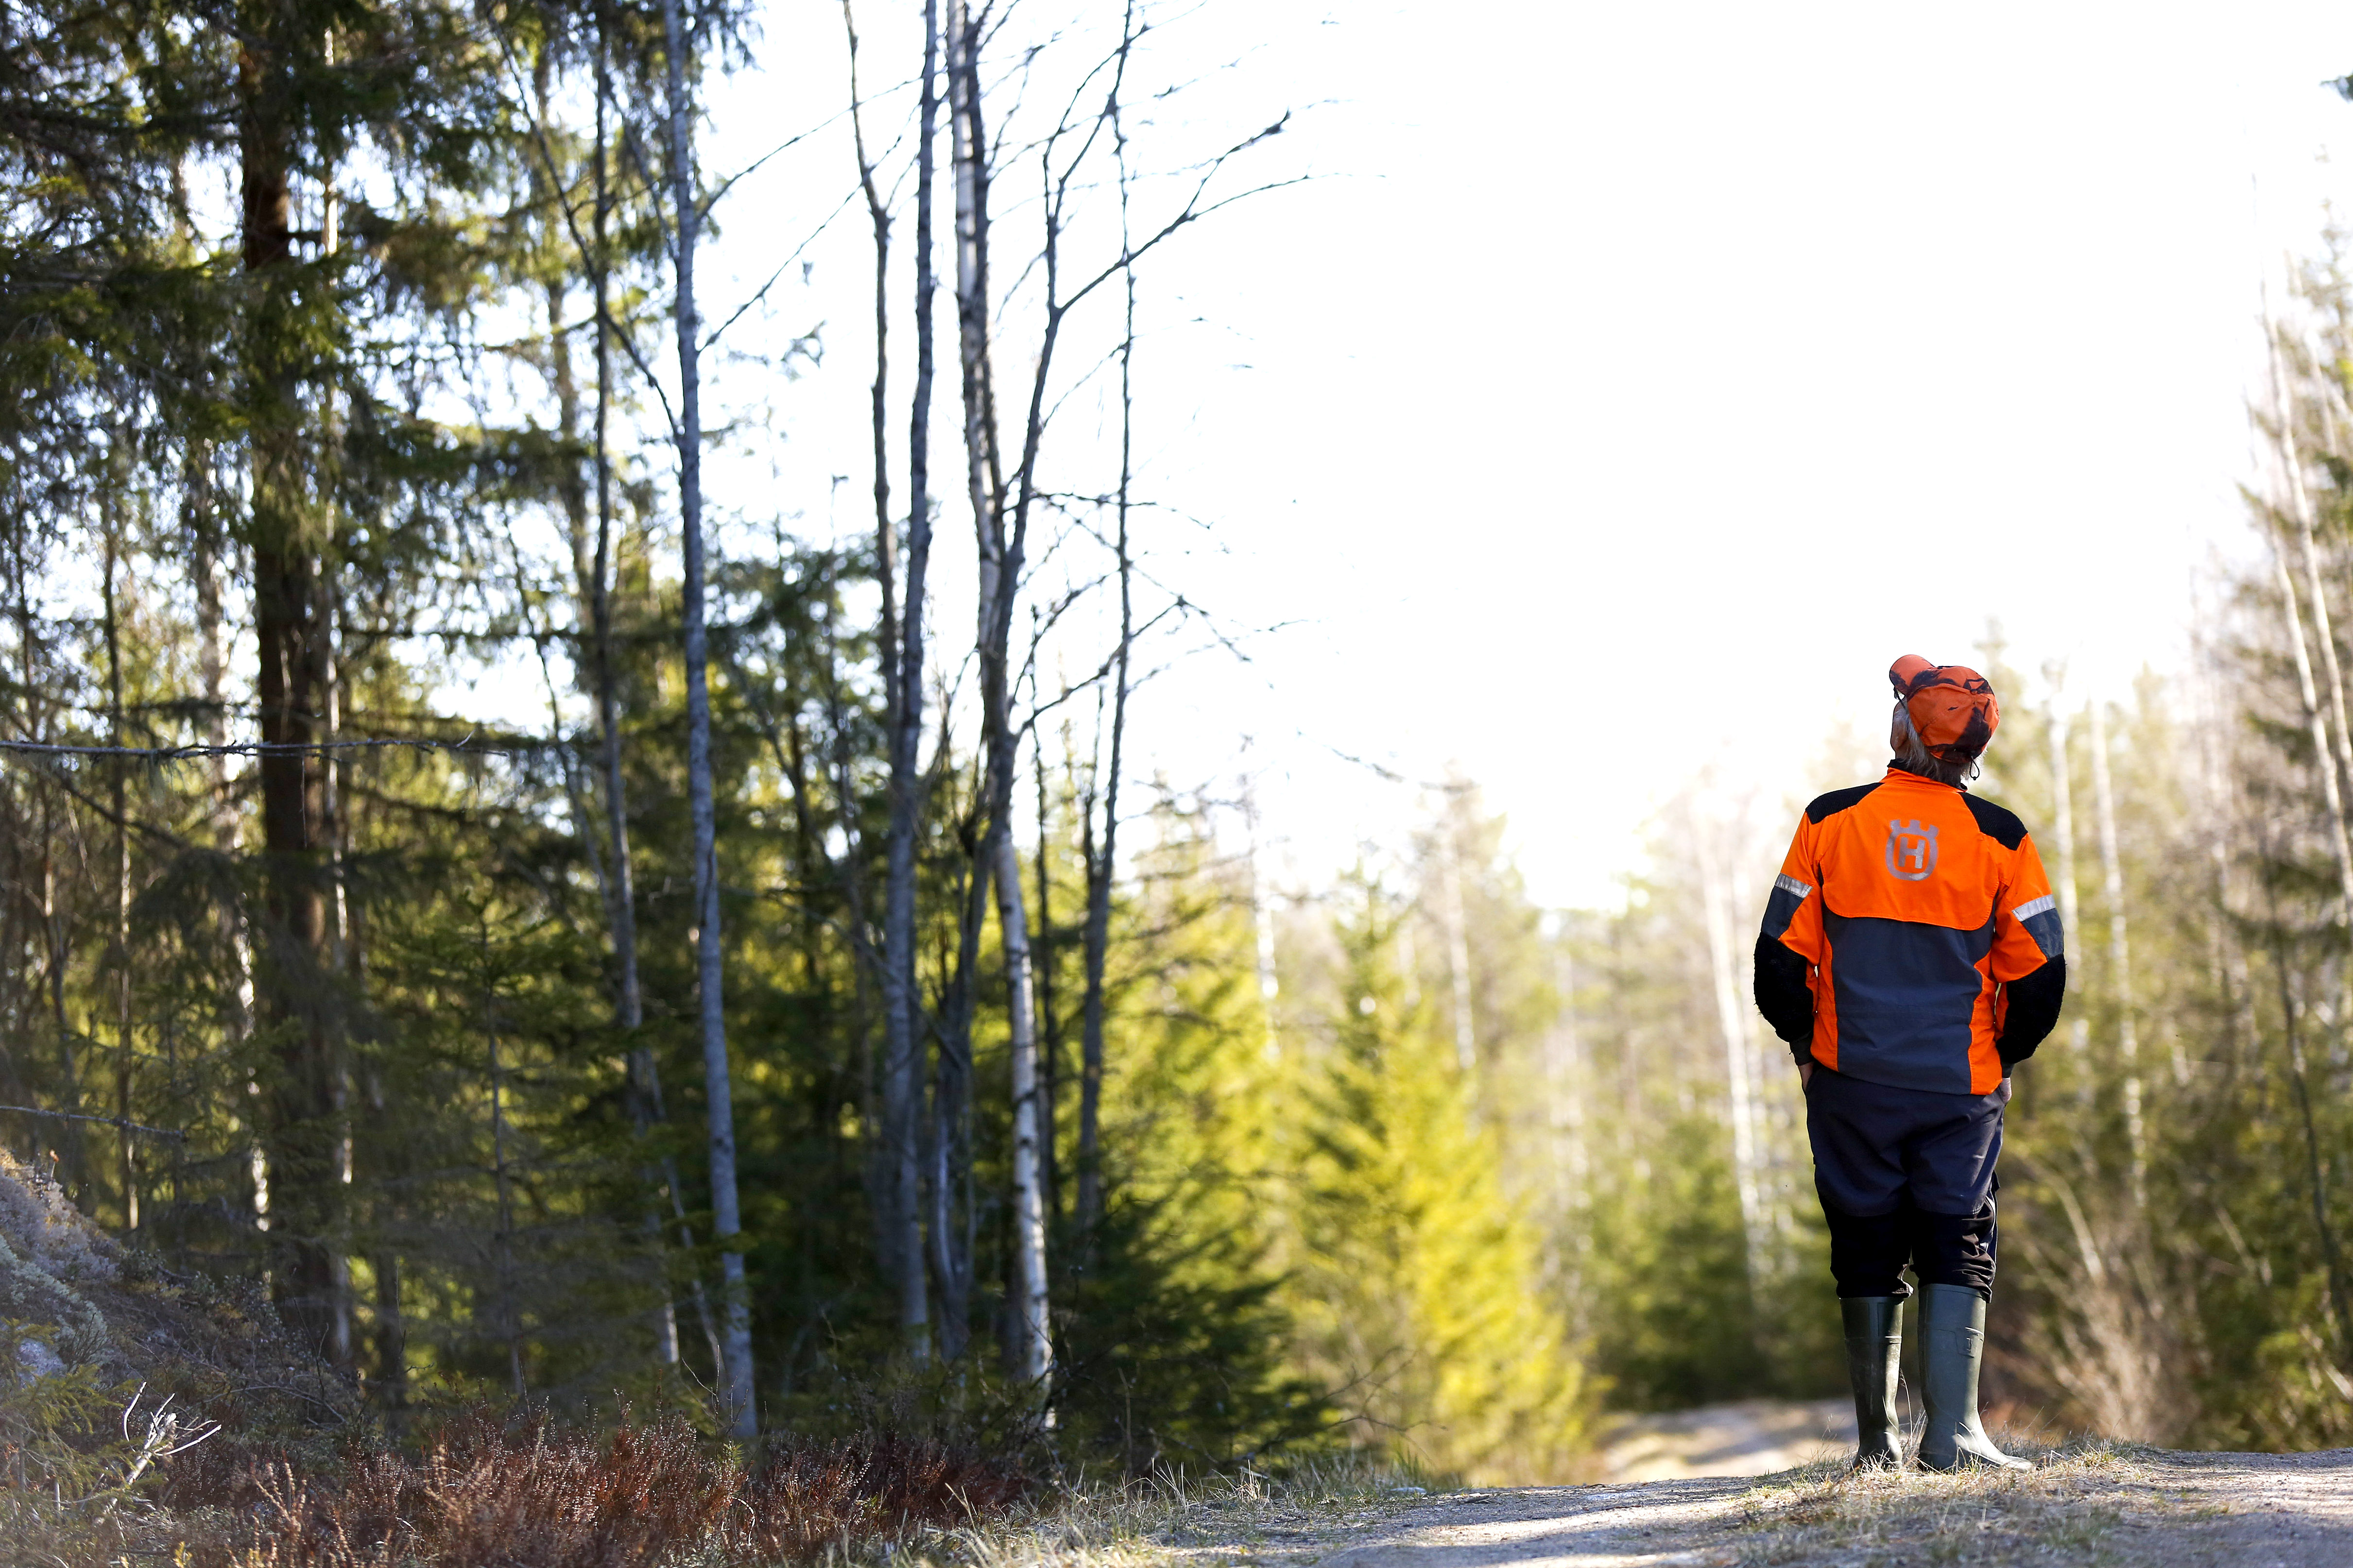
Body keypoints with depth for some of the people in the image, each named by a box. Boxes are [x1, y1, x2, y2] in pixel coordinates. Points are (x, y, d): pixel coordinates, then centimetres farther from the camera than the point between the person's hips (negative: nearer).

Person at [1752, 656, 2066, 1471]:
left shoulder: (1830, 822, -4)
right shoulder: (2000, 839, -3)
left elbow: (1781, 957, -1)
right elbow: (2040, 974, 0)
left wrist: (1807, 1044, 14)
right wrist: (2001, 1057, 16)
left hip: (1852, 1081, 1)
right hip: (1961, 1088, 0)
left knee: (1867, 1254, 9)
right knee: (1957, 1251, 4)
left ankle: (1876, 1440, 11)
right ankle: (1952, 1431, -9)